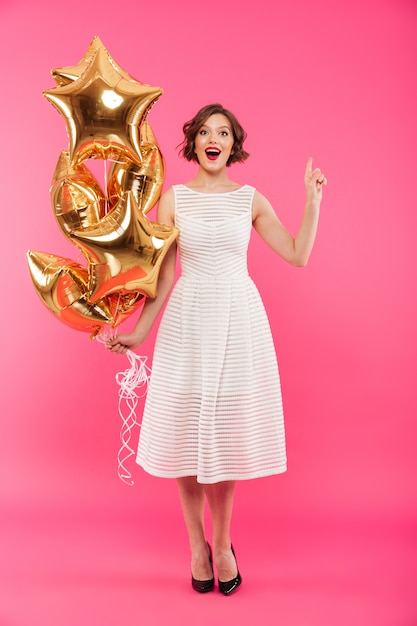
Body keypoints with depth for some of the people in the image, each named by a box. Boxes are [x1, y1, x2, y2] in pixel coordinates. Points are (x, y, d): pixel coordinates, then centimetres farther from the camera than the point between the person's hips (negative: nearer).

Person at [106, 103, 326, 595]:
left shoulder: (251, 199, 6)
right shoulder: (173, 198, 4)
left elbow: (298, 255, 3)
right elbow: (164, 274, 3)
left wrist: (313, 199, 1)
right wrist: (139, 332, 0)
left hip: (239, 320, 0)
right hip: (188, 320, 0)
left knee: (227, 430, 4)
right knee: (185, 430, 4)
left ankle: (222, 542, 25)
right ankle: (197, 541, 25)